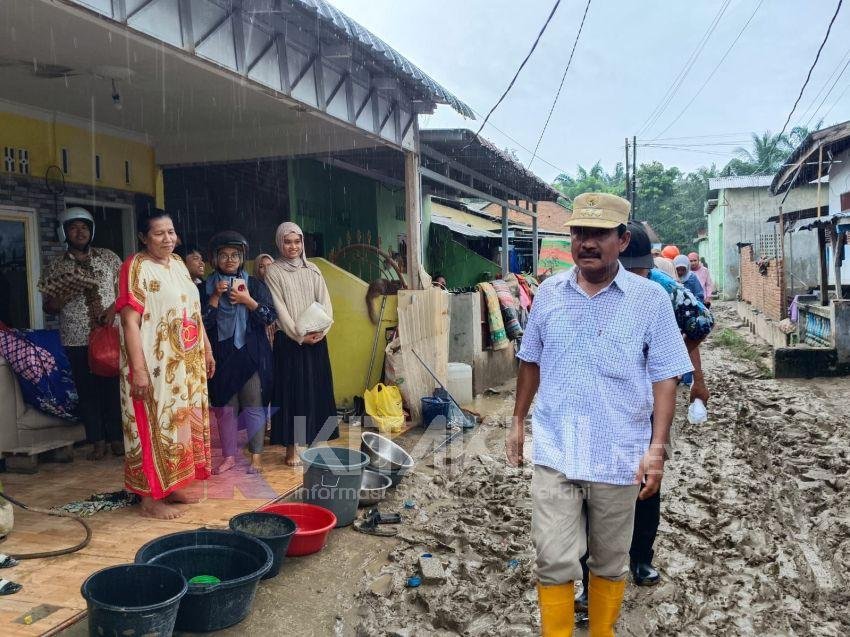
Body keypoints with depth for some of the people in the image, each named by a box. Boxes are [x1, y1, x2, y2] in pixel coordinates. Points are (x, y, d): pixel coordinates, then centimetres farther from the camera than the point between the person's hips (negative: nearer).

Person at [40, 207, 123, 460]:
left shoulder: (109, 257, 5)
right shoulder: (56, 267, 3)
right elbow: (49, 307, 5)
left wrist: (114, 308, -9)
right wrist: (65, 295, -15)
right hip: (77, 339, 0)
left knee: (113, 386, 4)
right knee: (87, 390, 6)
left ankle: (116, 437, 17)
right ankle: (97, 441, 16)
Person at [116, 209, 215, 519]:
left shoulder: (177, 263, 11)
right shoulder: (136, 267, -12)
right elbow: (130, 322, -18)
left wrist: (207, 351, 16)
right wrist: (138, 369, -23)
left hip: (186, 363, 8)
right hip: (156, 365, -8)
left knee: (181, 422, 13)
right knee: (156, 425, -2)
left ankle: (172, 486, 26)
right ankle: (151, 497, 8)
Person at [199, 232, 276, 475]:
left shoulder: (254, 284, 5)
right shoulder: (206, 287, 6)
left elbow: (271, 316, -2)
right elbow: (202, 321, -3)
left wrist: (247, 300, -12)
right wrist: (216, 296, -11)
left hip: (251, 354, -1)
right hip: (221, 355, 1)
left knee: (253, 405, -2)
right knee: (224, 406, 5)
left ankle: (256, 455, 8)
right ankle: (229, 456, 18)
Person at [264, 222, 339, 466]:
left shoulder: (312, 270, 11)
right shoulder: (273, 271, -1)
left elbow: (325, 302, 5)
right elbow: (279, 308, -8)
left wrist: (321, 330, -11)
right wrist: (299, 336, -15)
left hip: (316, 339, 4)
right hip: (289, 341, -4)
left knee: (317, 389, 6)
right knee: (292, 390, -2)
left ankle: (315, 441, 15)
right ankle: (291, 448, 5)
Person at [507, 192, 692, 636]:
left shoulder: (650, 299, -5)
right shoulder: (549, 292, 3)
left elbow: (664, 379, -3)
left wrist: (656, 447, -9)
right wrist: (518, 421, 15)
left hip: (619, 457, -1)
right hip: (554, 452, 1)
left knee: (610, 563, 15)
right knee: (555, 563, 0)